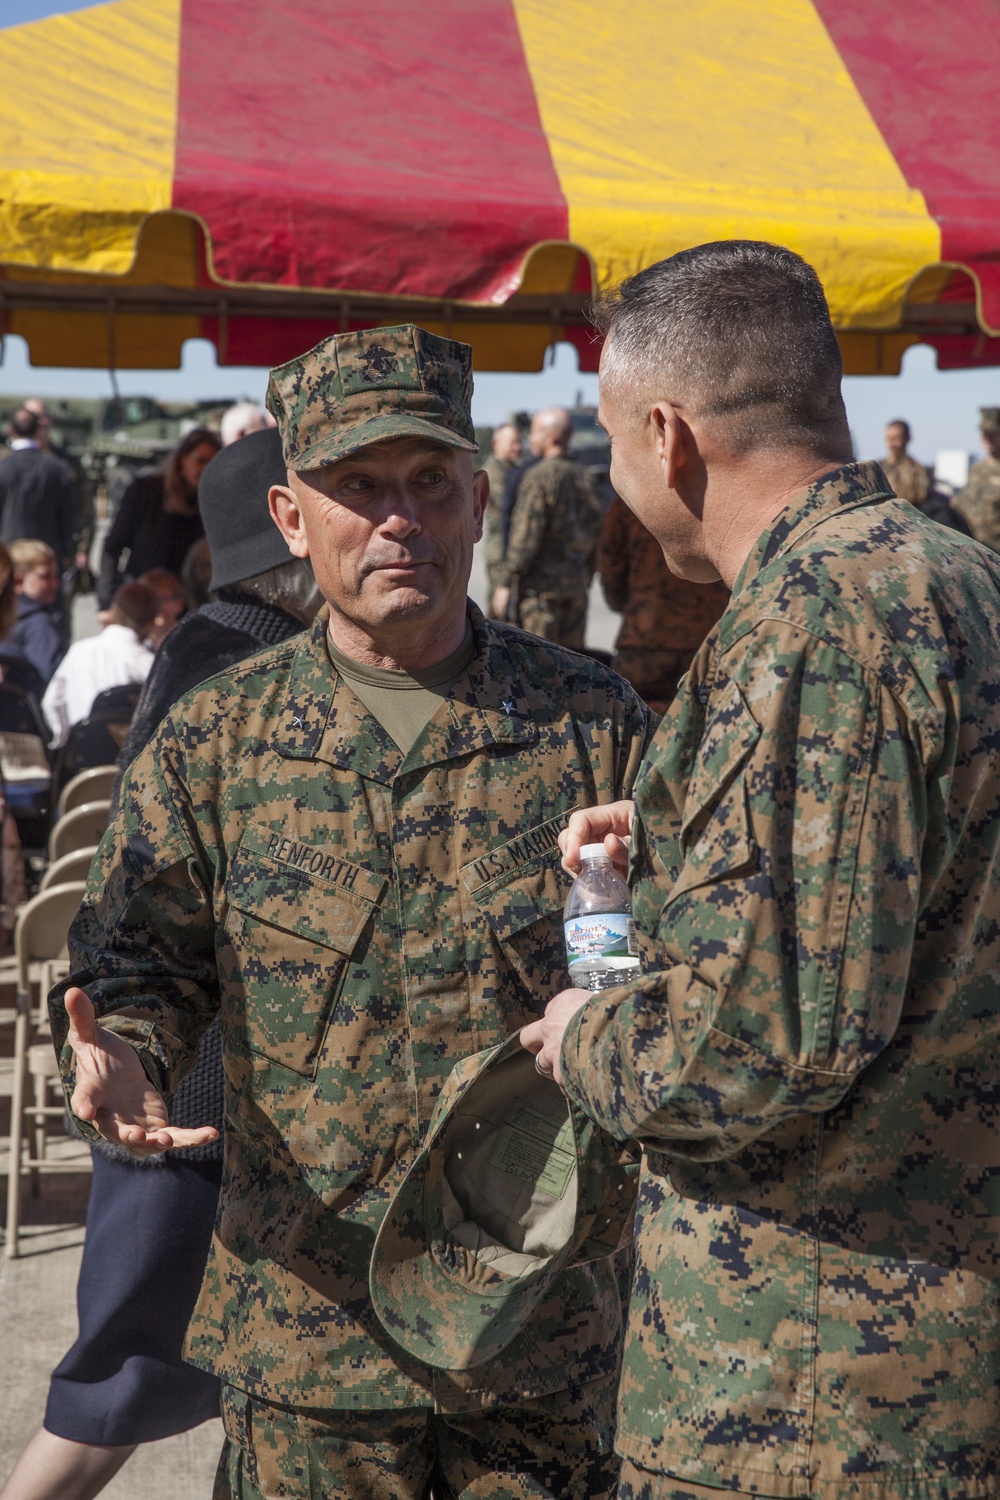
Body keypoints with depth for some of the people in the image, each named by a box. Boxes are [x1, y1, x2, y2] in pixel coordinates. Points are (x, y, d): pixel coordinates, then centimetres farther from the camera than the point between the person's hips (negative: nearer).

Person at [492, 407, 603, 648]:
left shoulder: (538, 478, -11)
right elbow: (595, 538, 15)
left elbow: (524, 537, -15)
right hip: (577, 583, 7)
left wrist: (505, 583, -12)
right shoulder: (585, 478, 11)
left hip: (540, 583, -7)